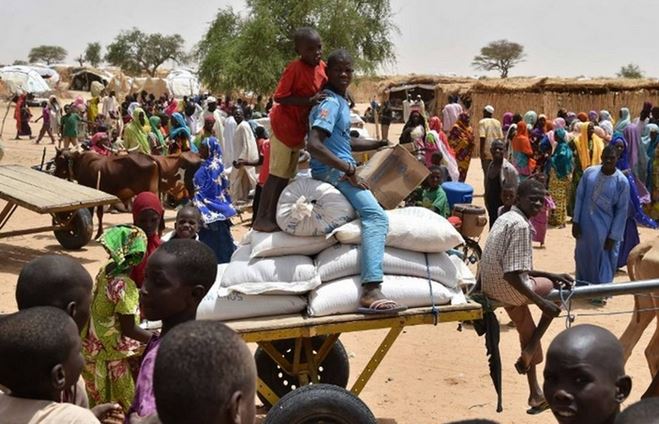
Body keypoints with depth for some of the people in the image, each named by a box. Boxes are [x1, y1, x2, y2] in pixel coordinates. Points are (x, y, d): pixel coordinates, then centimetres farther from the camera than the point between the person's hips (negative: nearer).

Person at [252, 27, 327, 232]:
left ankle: (273, 217, 18)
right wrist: (309, 101, -32)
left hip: (300, 128, 8)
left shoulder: (323, 67, -1)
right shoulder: (294, 68, -22)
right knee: (277, 174, -7)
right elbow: (280, 97, -24)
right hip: (284, 125, -8)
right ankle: (261, 219, -3)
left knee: (287, 175, 11)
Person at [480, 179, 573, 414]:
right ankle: (528, 352, 10)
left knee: (528, 332, 26)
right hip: (507, 289, -9)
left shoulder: (506, 218, 10)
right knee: (555, 290, 13)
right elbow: (512, 274, -28)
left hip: (490, 287, 9)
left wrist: (551, 274, 14)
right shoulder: (520, 225, -21)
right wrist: (541, 302, -24)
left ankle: (535, 394, 38)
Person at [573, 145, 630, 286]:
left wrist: (613, 237, -9)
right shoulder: (589, 172, -5)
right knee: (582, 258, 16)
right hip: (585, 225, 3)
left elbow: (622, 211, -7)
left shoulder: (622, 182, -11)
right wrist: (575, 221, 0)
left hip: (605, 229, -3)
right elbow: (579, 197, 2)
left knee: (603, 262, 5)